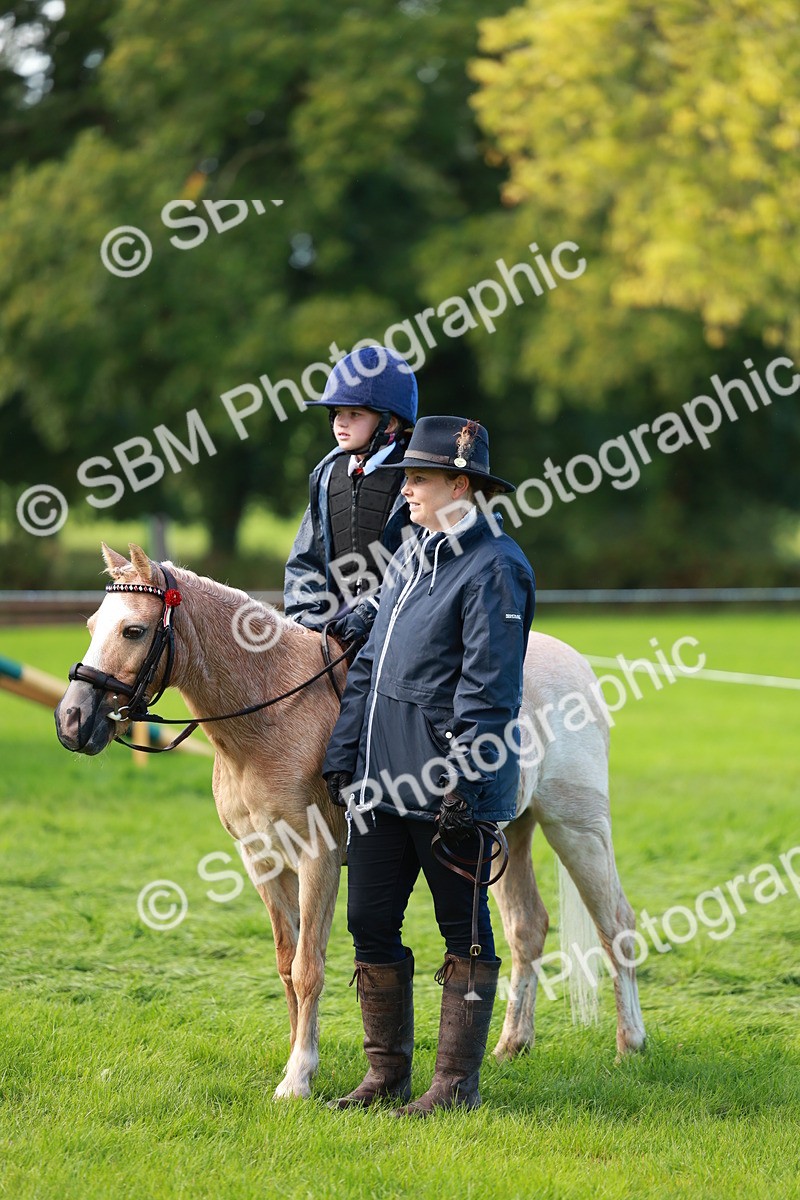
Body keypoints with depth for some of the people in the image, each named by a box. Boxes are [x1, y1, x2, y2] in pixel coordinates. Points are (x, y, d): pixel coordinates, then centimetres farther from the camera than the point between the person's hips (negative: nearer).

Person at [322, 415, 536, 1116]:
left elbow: (487, 691, -17)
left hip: (450, 787, -8)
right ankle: (387, 1073, 20)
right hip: (383, 781, 9)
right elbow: (370, 664, 19)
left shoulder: (492, 567, -12)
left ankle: (457, 1083, 10)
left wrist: (462, 786, -20)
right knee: (370, 921, 10)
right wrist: (343, 758, 13)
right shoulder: (411, 557, 15)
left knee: (464, 930, 3)